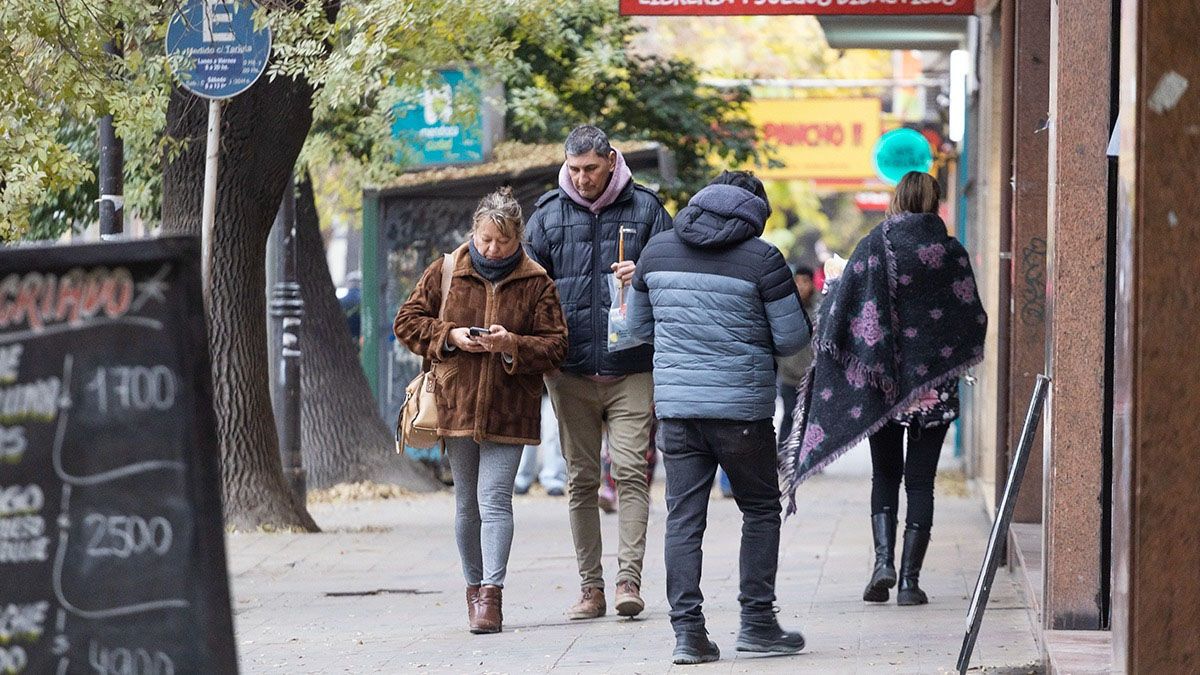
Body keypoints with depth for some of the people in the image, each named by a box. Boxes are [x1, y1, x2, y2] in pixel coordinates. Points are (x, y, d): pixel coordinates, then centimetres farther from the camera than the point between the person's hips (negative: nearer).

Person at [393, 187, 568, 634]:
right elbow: (407, 321, 9)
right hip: (456, 407, 2)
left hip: (508, 410, -2)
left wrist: (513, 345, -17)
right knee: (467, 503, 9)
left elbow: (555, 345, 1)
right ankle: (474, 586, 22)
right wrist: (449, 336, -8)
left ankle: (491, 593, -15)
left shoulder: (536, 283, 1)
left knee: (495, 498, -12)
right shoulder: (446, 272, 4)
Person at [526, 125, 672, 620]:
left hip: (631, 369, -2)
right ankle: (590, 587, 9)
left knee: (630, 471, -11)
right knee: (581, 480, 5)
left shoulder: (644, 208, 4)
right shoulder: (548, 215, 10)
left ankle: (629, 578, -12)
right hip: (570, 372, 2)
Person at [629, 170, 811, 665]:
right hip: (743, 407, -3)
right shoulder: (761, 258, -7)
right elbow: (792, 338, -5)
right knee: (760, 511, 12)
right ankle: (757, 621, 12)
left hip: (675, 406, 3)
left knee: (683, 517, 5)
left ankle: (687, 630, -1)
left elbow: (639, 326, 17)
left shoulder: (657, 251, 7)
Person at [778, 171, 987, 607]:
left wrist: (834, 277, 14)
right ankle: (910, 579, 1)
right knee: (920, 481, 6)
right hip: (934, 386, 0)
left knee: (885, 475, 13)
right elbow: (975, 321, -1)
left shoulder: (874, 247, -5)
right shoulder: (951, 252, -3)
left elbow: (842, 310, -7)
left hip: (880, 384, 0)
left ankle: (884, 559, -7)